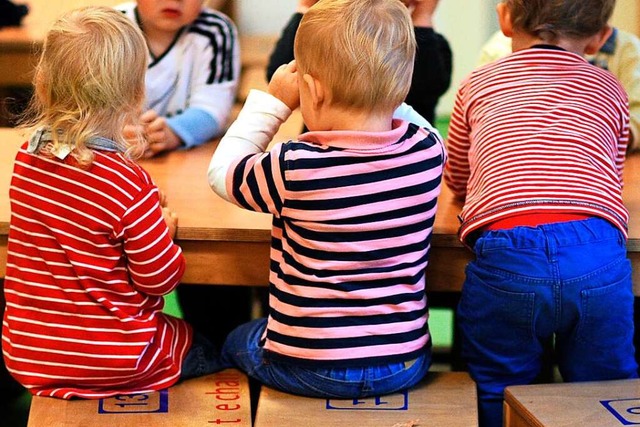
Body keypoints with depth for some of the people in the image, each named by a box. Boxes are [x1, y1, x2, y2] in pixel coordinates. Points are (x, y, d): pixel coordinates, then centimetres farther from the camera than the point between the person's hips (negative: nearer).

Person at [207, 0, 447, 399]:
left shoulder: (296, 167, -23)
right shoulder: (428, 152, -11)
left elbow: (222, 172, -1)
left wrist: (273, 100, 1)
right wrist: (372, 93, 10)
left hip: (307, 369, -3)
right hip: (404, 364, 4)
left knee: (235, 342, 29)